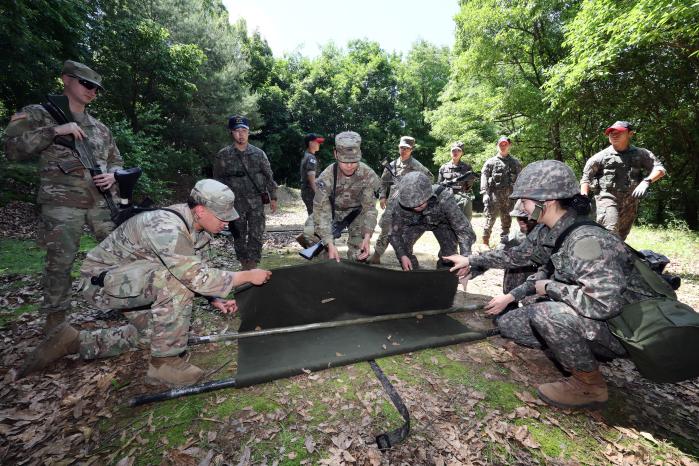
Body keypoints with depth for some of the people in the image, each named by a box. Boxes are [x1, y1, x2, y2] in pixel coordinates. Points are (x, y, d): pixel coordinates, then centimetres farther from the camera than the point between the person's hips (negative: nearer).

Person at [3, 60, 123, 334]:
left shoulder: (100, 127, 18)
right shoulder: (37, 114, 6)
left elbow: (116, 161, 21)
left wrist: (112, 175, -2)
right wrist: (55, 131, -15)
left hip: (103, 200, 4)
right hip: (62, 202, -4)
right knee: (60, 262, -4)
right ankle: (55, 317, 12)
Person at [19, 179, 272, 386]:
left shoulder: (199, 225, -6)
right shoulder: (166, 228, -35)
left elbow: (198, 270, 4)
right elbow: (197, 278, -38)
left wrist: (216, 299, -8)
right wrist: (248, 275, -29)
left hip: (130, 280, 9)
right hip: (101, 278, -9)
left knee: (150, 332, 16)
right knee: (175, 279, -33)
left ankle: (74, 341, 28)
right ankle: (164, 363, -17)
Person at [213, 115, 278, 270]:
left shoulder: (259, 153, 4)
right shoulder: (223, 156, 0)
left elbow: (269, 177, 7)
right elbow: (218, 181, 6)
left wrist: (273, 198, 4)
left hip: (256, 201, 0)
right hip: (236, 203, 0)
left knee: (256, 235, -3)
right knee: (239, 237, 8)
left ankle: (252, 266, 6)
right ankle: (245, 267, 22)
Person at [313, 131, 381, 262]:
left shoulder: (368, 175, -27)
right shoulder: (326, 178, -31)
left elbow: (369, 207, -22)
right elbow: (322, 212, -33)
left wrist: (367, 236, -36)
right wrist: (330, 244, -43)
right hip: (333, 210, 1)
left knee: (358, 255, -11)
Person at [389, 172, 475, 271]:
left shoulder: (443, 199, -42)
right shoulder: (399, 203, -36)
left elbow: (464, 228, -38)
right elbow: (394, 233, -22)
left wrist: (465, 258, -49)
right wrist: (402, 255, -34)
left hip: (441, 222, -1)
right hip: (414, 223, 1)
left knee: (449, 251, -17)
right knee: (402, 248, -15)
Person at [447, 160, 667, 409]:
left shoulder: (586, 240, -30)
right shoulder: (556, 234, -3)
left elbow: (605, 303, -38)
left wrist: (551, 288, -23)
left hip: (625, 329, -7)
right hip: (579, 318, 7)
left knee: (545, 313, -33)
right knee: (508, 323, 1)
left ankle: (590, 385, -7)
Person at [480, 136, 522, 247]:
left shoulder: (515, 163, 14)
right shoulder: (490, 162, 6)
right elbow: (484, 177, -3)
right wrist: (485, 193, -14)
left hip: (509, 196, 3)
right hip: (494, 195, -3)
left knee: (506, 221, 9)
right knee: (490, 219, -6)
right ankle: (485, 242, 2)